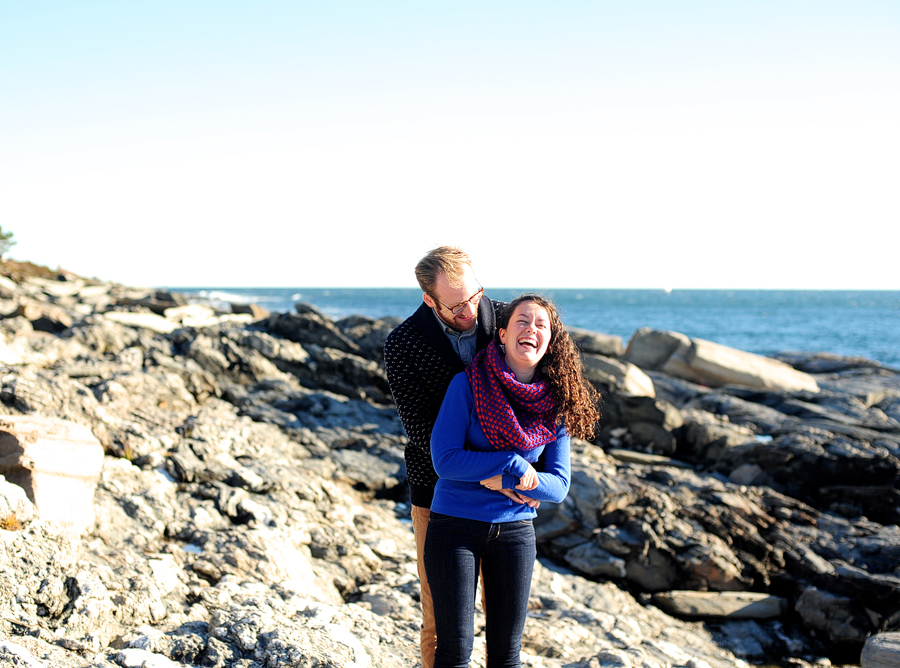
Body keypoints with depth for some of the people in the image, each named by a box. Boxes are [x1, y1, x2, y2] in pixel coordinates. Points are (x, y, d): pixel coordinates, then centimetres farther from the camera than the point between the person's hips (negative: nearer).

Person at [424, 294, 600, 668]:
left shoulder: (555, 405, -1)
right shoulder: (468, 384, -10)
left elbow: (558, 485, -1)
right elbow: (445, 460, -15)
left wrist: (506, 481, -17)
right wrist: (514, 464, -19)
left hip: (515, 530, 3)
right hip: (455, 524, -3)